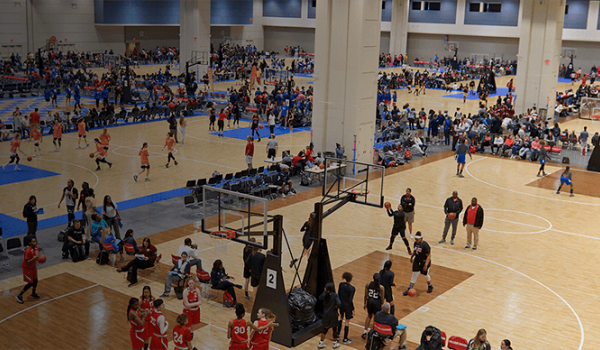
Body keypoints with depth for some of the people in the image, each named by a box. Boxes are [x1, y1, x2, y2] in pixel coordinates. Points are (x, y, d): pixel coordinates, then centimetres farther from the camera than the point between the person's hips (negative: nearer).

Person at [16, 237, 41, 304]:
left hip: (33, 267, 8)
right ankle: (19, 296, 8)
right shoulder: (28, 251, -31)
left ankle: (33, 294, 39)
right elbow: (27, 262, -32)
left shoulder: (37, 248, -5)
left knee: (35, 280, 16)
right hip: (27, 268, -8)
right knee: (30, 283, -6)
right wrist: (34, 257, -41)